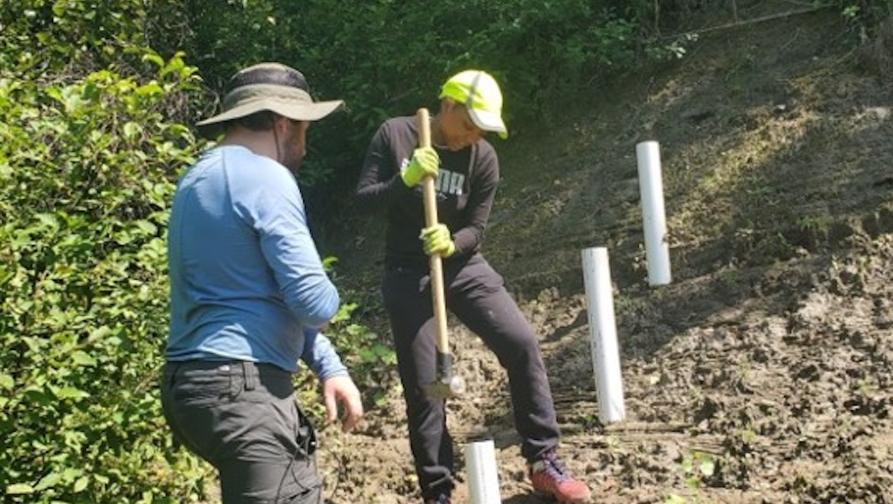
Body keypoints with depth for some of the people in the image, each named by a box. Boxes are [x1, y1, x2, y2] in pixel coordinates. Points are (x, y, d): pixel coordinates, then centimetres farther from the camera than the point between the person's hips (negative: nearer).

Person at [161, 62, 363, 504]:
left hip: (194, 381, 10)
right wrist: (327, 298, 9)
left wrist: (329, 367, 15)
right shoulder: (265, 177, -12)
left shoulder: (199, 177, 18)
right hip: (241, 389, -10)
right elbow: (314, 303, -18)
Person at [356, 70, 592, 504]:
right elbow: (362, 198, -9)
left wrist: (451, 244, -29)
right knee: (421, 384, -1)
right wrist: (405, 180, -27)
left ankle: (543, 461, 3)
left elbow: (476, 229, -7)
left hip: (462, 265, 2)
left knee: (521, 344, -11)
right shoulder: (394, 135, -9)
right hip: (408, 274, -2)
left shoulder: (483, 157, -7)